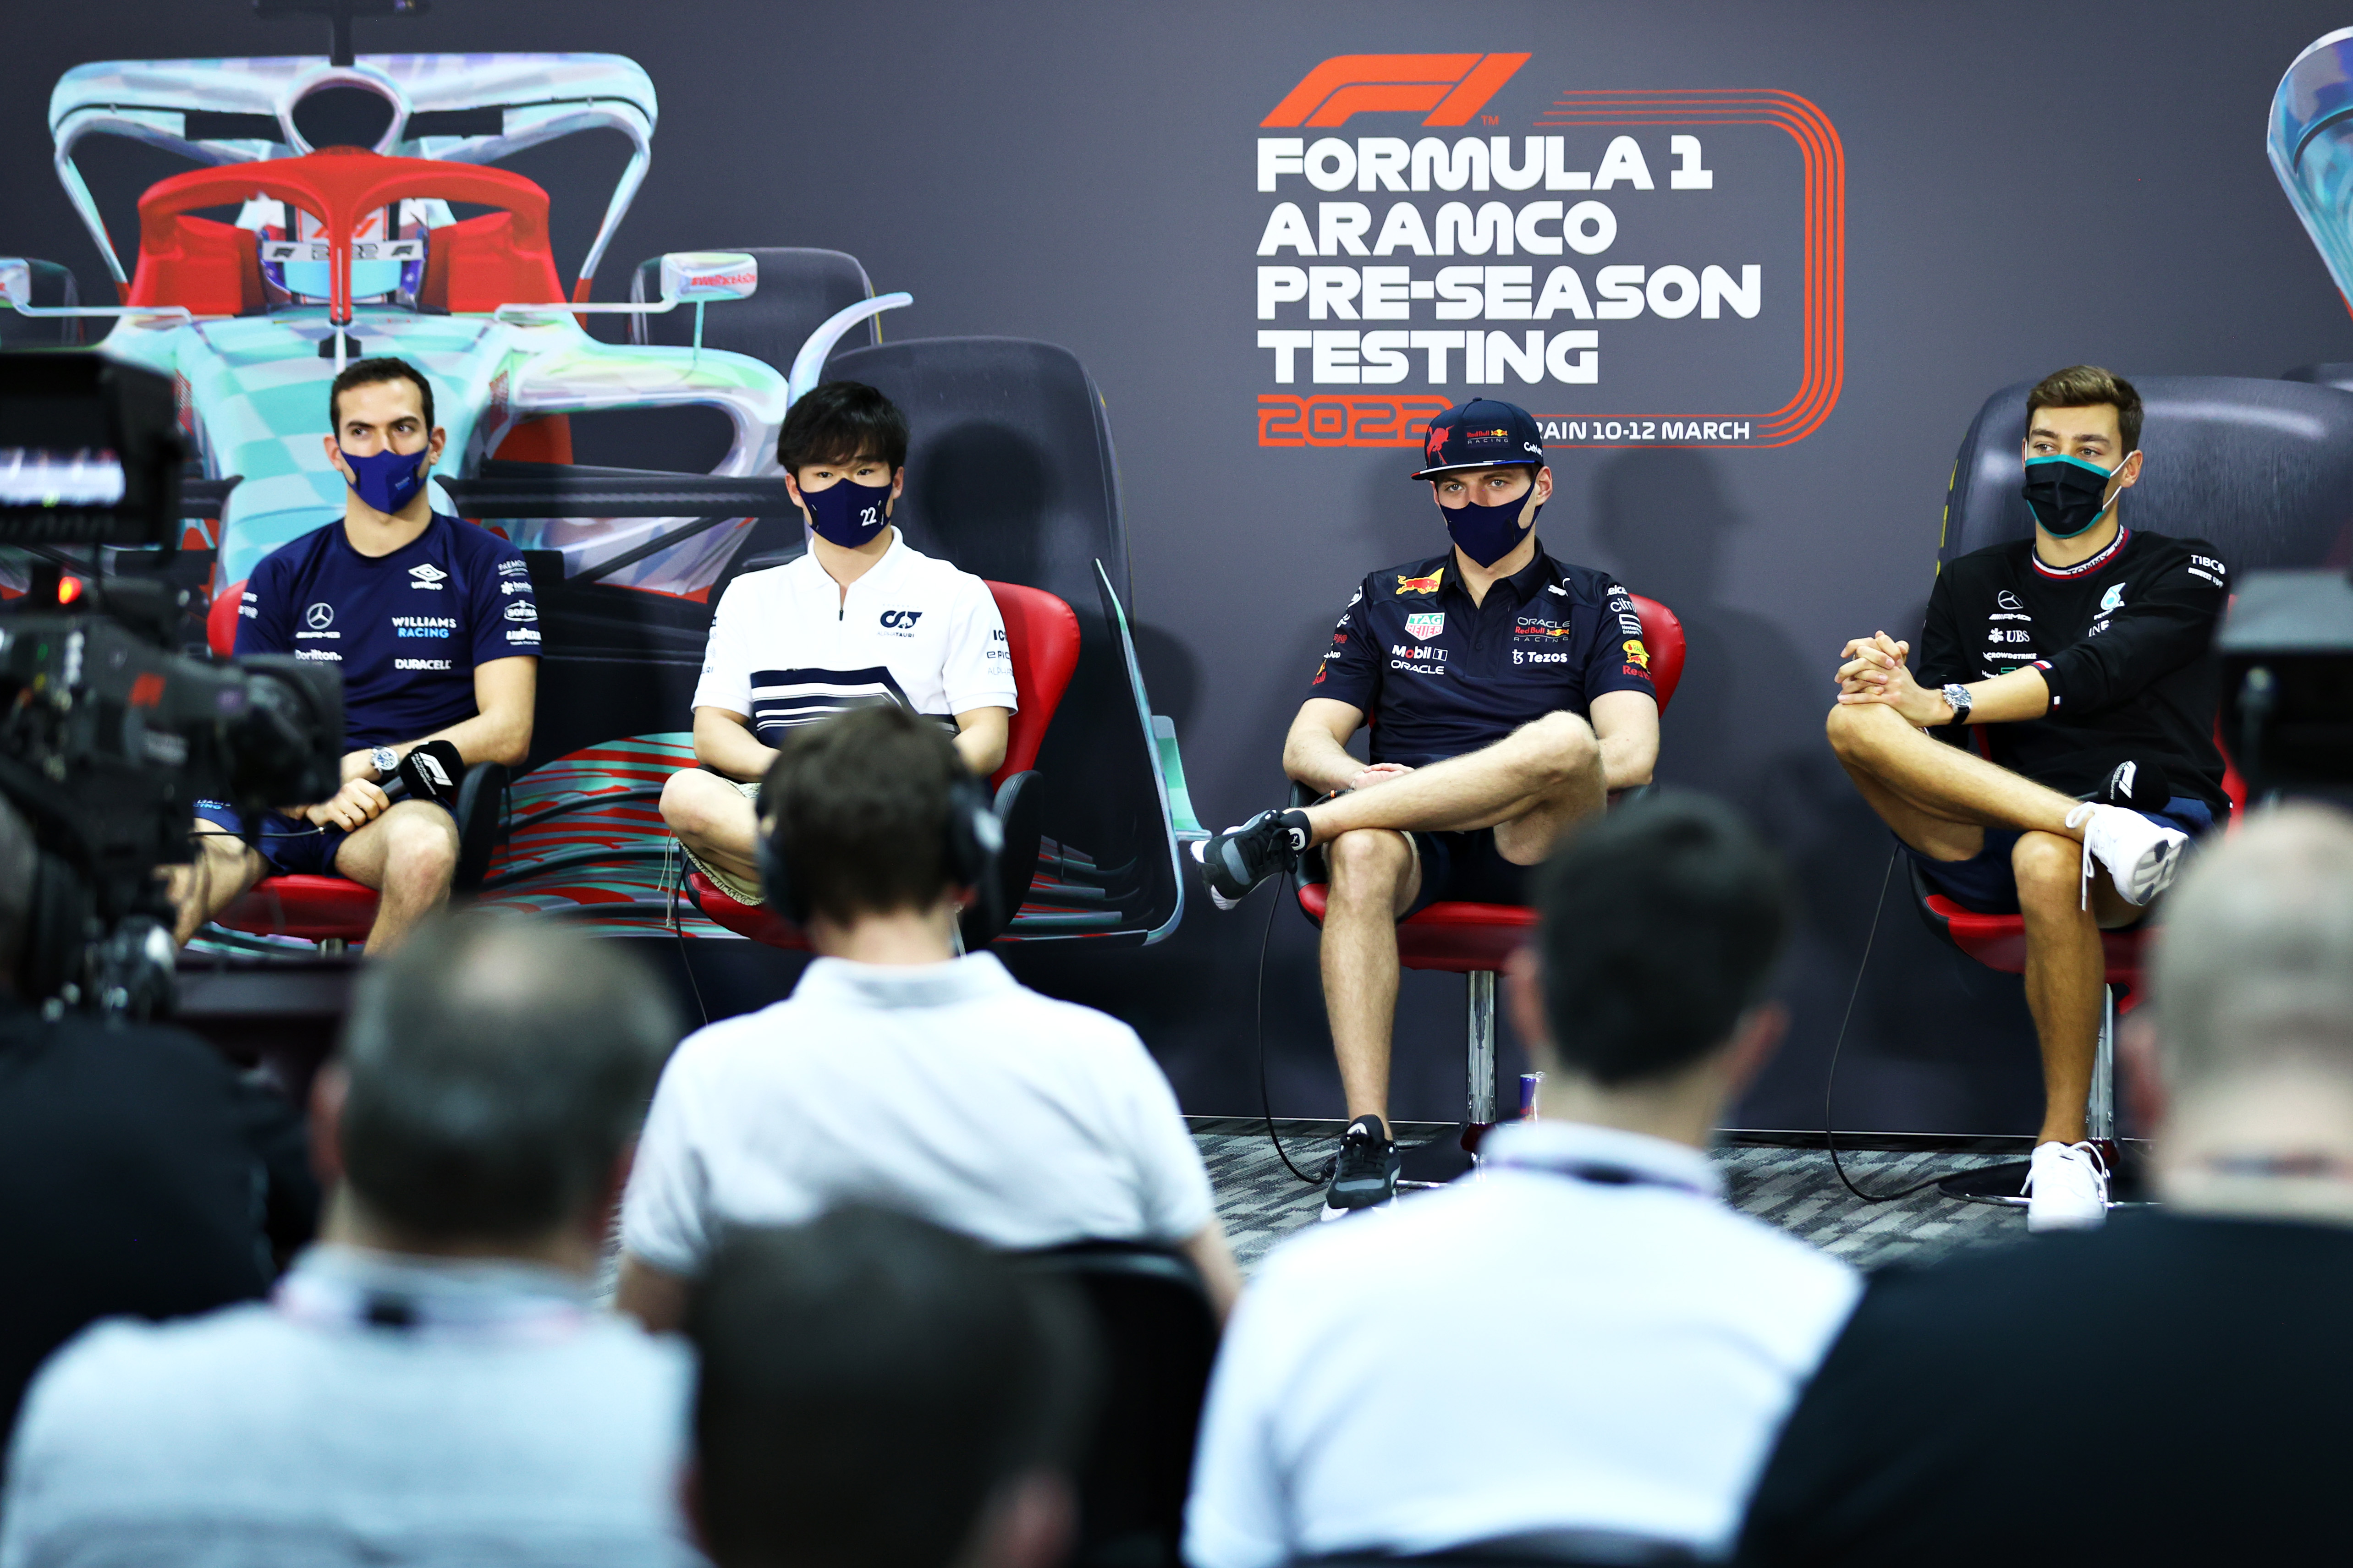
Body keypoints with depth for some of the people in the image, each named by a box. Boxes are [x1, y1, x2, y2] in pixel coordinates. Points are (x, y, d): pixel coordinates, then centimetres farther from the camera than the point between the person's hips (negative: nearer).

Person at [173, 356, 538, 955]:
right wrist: (311, 793, -11)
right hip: (282, 805, 2)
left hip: (403, 801, -2)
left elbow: (507, 732, 1)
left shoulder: (485, 564, 10)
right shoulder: (284, 575, 19)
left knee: (424, 848, -41)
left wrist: (365, 766, -6)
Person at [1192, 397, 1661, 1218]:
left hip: (1537, 847, -1)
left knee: (1562, 738, -36)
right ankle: (1367, 1141, -40)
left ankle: (1285, 836, -32)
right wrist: (1365, 779, -9)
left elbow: (1630, 755, 1)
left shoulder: (1592, 604, 17)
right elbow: (1306, 746, 15)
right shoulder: (1389, 600, 24)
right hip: (1420, 848, 1)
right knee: (1362, 853, -38)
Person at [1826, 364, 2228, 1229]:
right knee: (1854, 722, -22)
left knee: (2047, 863, -41)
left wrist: (1945, 703, -25)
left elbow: (2090, 674, -11)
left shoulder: (2183, 576, 7)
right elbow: (1926, 699, 8)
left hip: (2166, 830, -3)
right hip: (1993, 843, 4)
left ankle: (2065, 1144, -27)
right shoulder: (1975, 583, 22)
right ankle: (2089, 819, -39)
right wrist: (1890, 686, -17)